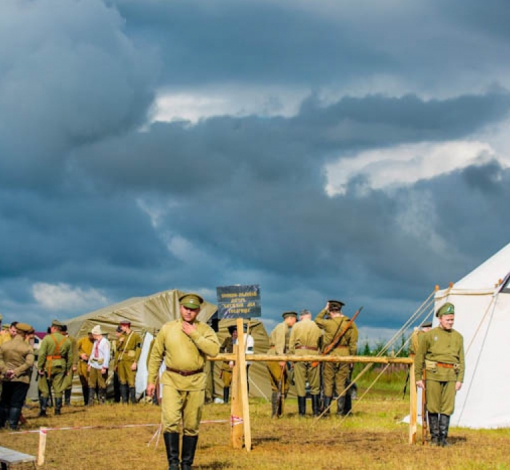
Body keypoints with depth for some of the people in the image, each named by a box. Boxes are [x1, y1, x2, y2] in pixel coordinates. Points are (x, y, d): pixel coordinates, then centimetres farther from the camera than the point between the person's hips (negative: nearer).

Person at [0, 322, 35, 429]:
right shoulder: (28, 347, -8)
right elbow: (29, 363, -17)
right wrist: (16, 371, -15)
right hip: (22, 379, -3)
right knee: (16, 403, 2)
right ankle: (13, 424, 1)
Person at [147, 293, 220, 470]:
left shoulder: (204, 329, 3)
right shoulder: (167, 329, 5)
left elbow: (214, 350, -15)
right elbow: (156, 355, 11)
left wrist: (194, 334, -16)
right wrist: (151, 380, 8)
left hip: (195, 382, 1)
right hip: (172, 380, -1)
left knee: (192, 426, 7)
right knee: (171, 420, -16)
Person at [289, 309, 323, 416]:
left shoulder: (296, 326, 5)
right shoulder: (317, 326, 8)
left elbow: (291, 344, 2)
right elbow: (321, 343, 9)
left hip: (299, 354, -1)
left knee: (300, 385, 2)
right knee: (315, 385, 7)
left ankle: (302, 412, 2)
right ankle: (315, 411, 6)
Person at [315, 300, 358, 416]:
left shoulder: (328, 323, -7)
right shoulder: (350, 324, 1)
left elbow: (317, 320, 16)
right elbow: (353, 343, 2)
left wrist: (325, 309, 24)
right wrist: (352, 358, 9)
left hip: (330, 354, -2)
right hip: (344, 354, 2)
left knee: (328, 382, 6)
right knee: (341, 383, 7)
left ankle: (326, 409, 6)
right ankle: (341, 410, 6)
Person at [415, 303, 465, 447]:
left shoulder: (458, 337, 12)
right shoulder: (430, 335, 3)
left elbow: (461, 360, 12)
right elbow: (419, 357, 5)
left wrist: (460, 379, 4)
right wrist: (418, 377, 2)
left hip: (451, 376, 2)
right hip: (433, 375, -2)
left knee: (447, 408, 0)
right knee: (433, 407, 1)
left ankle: (443, 437, 6)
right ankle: (434, 437, 11)